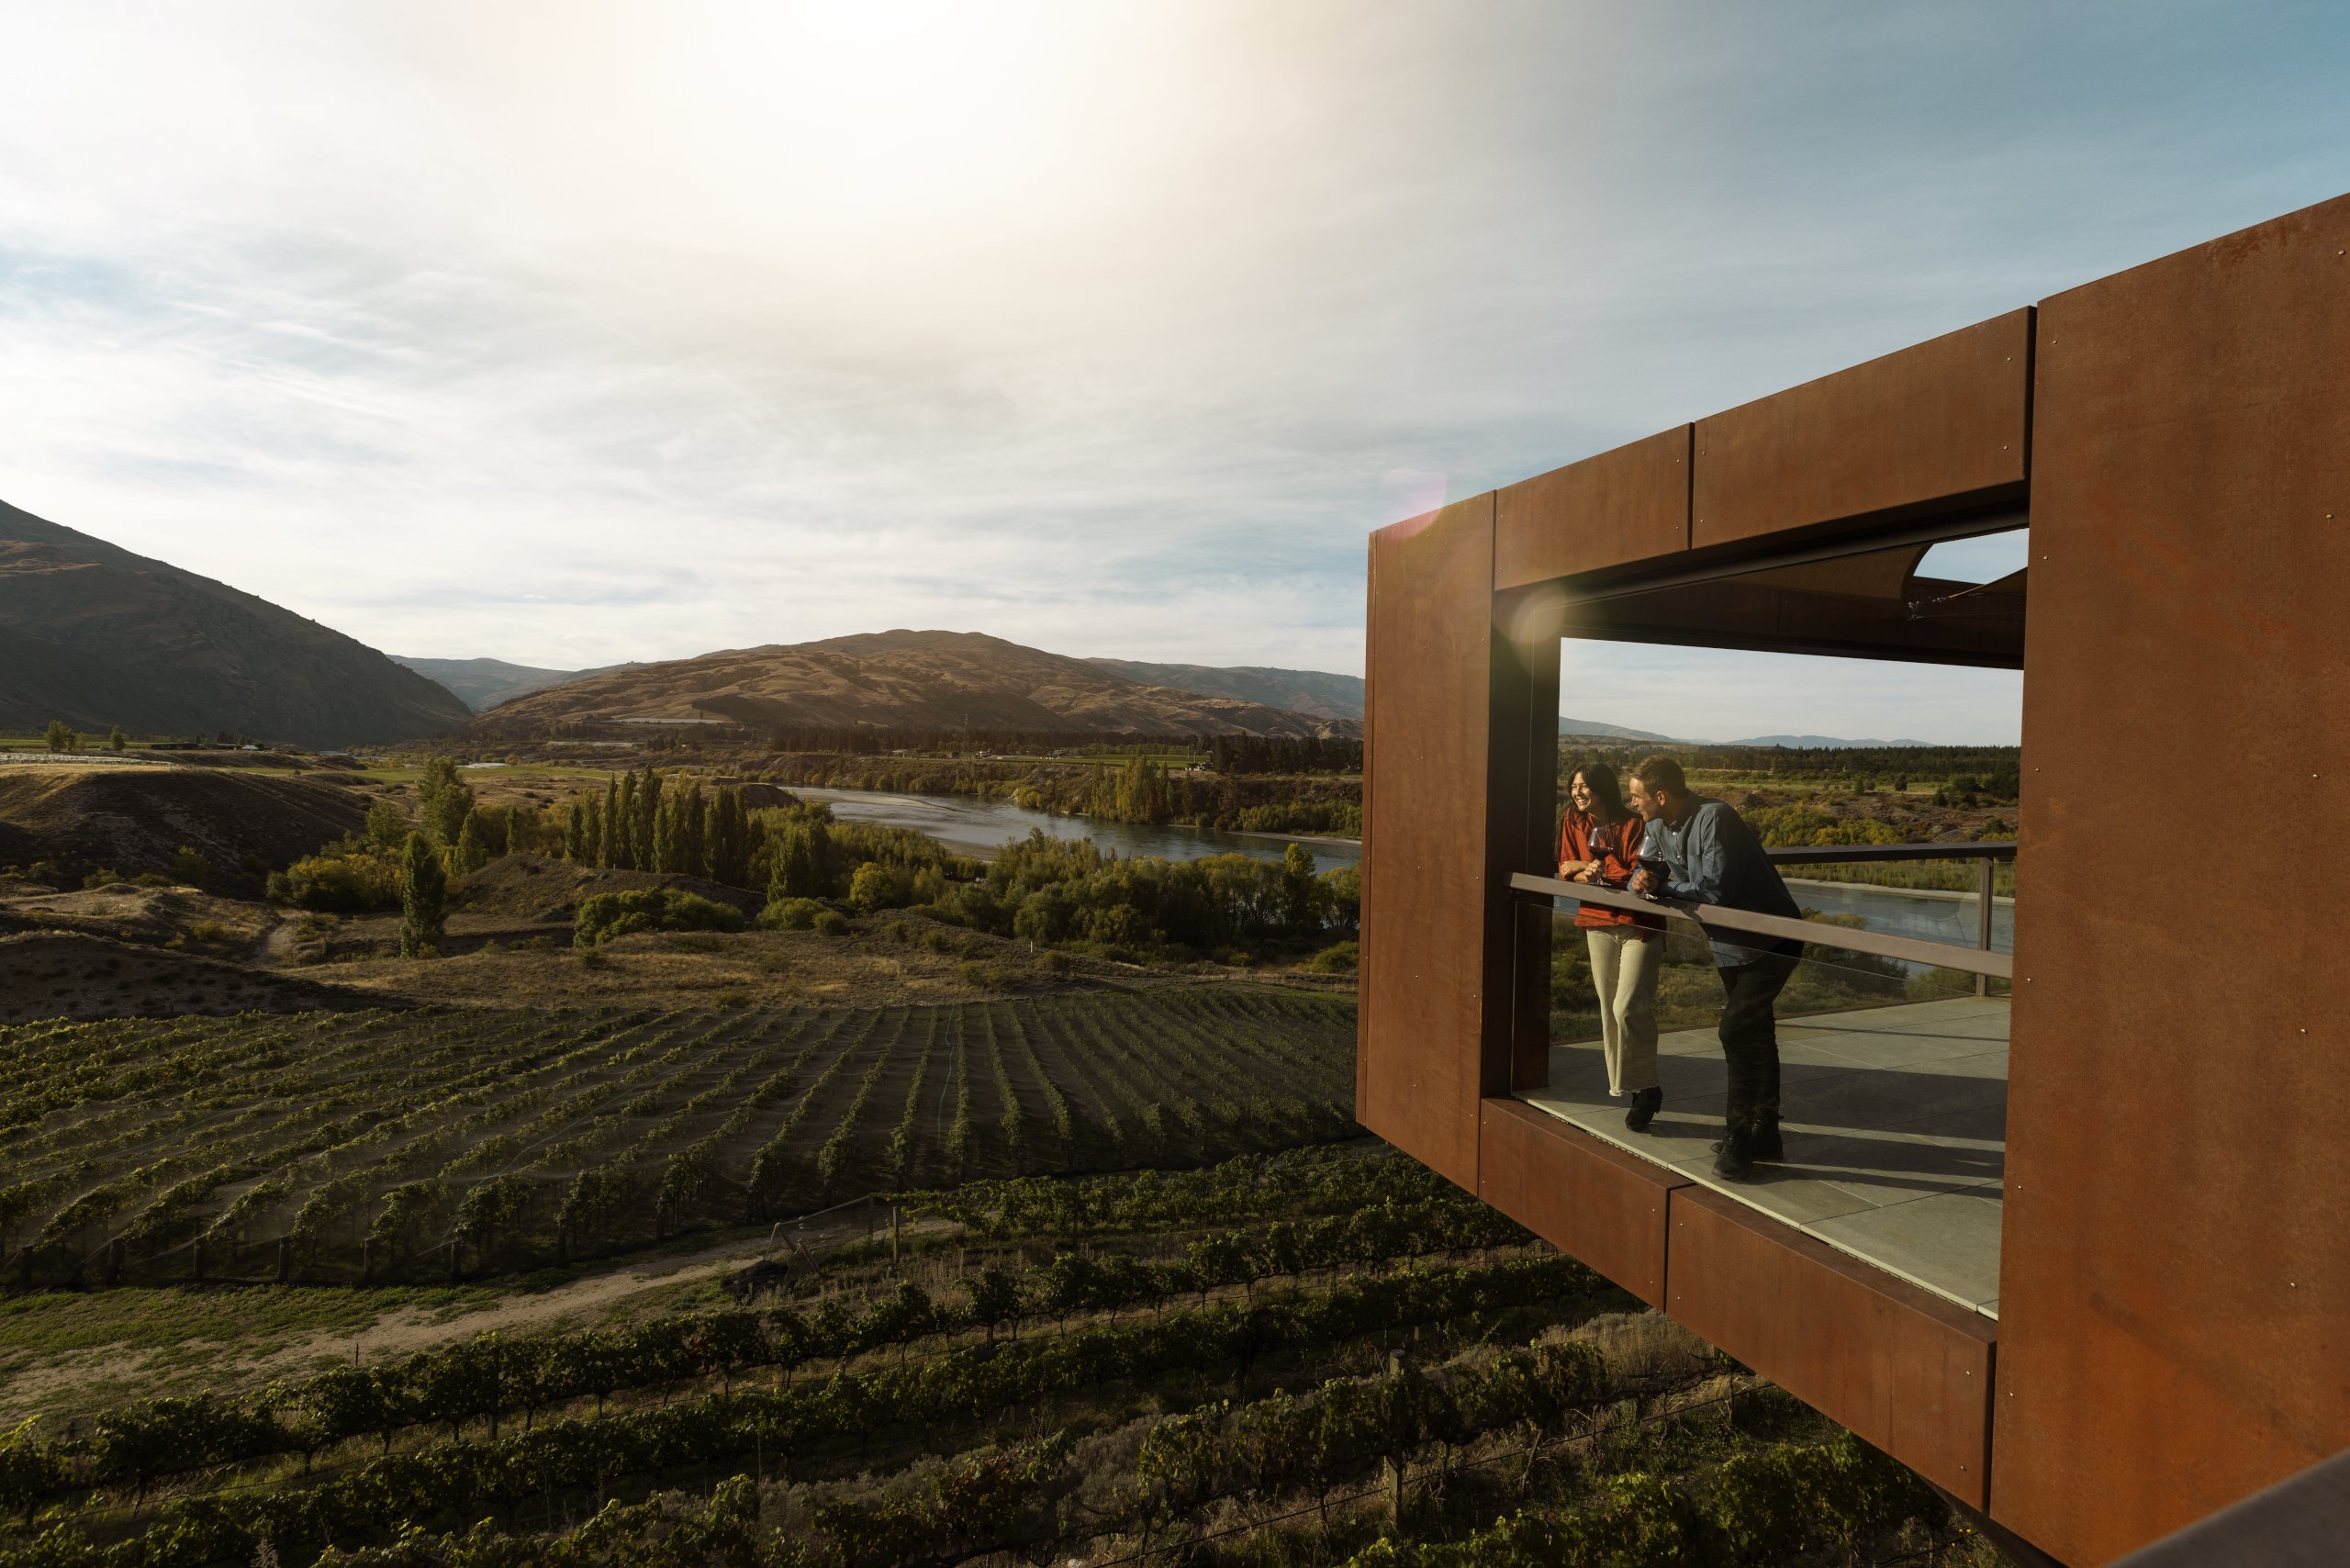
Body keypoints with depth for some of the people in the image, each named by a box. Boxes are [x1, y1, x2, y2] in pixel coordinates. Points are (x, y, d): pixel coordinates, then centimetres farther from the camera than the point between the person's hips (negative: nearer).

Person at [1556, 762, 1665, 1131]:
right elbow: (1565, 871, 3)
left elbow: (1639, 877, -18)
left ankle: (1646, 1089, 2)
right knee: (1608, 1009, 10)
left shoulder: (1632, 825, -13)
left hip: (1640, 925, -6)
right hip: (1598, 924, 6)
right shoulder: (1573, 823, 4)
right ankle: (1623, 1084, 23)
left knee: (1628, 1008, -14)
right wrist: (1589, 873, -17)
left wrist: (1588, 869, -17)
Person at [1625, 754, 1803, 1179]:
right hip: (1729, 942, 9)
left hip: (1771, 940, -9)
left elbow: (1715, 890, -32)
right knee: (1753, 1034, 16)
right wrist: (1644, 880, -21)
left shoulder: (1715, 818, -27)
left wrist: (1662, 887, -19)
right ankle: (1765, 1135, 29)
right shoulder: (1657, 826, -1)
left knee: (1738, 1030, -16)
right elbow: (1642, 874, 4)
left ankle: (1738, 1138, -5)